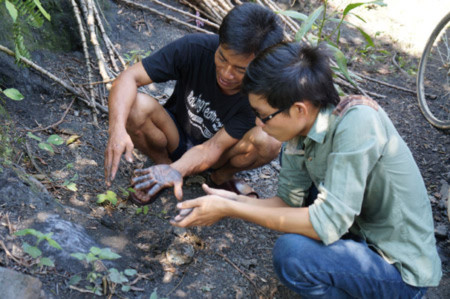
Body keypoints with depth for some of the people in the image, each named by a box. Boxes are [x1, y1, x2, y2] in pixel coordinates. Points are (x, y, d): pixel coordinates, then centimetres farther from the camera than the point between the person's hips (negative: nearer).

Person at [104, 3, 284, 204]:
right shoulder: (194, 48, -27)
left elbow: (214, 147, -29)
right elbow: (129, 78, -29)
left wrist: (178, 170, -50)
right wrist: (117, 128, -48)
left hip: (221, 153, 0)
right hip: (176, 137, 1)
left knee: (269, 141, -33)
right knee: (134, 106, -31)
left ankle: (222, 176, 0)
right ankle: (162, 162, 0)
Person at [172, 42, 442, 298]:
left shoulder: (357, 120, -28)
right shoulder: (299, 134, -6)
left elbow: (327, 225, -31)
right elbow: (289, 201, 6)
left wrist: (229, 209, -25)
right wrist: (233, 201, -12)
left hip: (402, 272, -8)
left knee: (292, 252, -28)